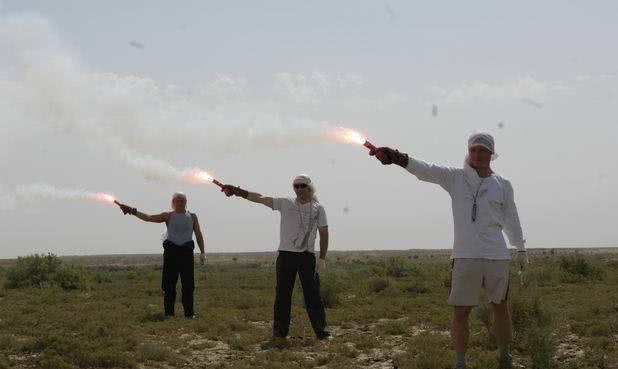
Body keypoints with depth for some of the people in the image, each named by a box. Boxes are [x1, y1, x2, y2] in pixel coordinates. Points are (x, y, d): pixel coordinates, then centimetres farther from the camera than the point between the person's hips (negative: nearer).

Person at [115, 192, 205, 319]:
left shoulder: (192, 217, 14)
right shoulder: (168, 216, 9)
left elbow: (199, 235, 12)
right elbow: (148, 217, 0)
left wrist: (202, 252, 3)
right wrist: (132, 211, -12)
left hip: (186, 251, 1)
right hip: (171, 251, -1)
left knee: (188, 284, -1)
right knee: (169, 284, -2)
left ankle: (189, 313, 4)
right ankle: (169, 313, 3)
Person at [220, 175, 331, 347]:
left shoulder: (318, 208, 3)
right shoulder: (285, 204, 4)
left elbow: (324, 233, 4)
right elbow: (260, 198, -2)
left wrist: (322, 258, -2)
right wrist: (237, 191, -13)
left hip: (307, 257, -1)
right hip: (286, 255, 1)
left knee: (313, 296, 2)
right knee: (282, 296, 2)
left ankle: (322, 332, 13)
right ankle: (279, 336, 6)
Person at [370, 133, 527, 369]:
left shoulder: (503, 185, 7)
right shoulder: (455, 178, 2)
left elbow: (511, 219, 17)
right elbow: (425, 170, -13)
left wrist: (521, 250, 20)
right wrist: (397, 158, -29)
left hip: (497, 257, 1)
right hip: (465, 257, -1)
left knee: (501, 307, 11)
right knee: (460, 311, 1)